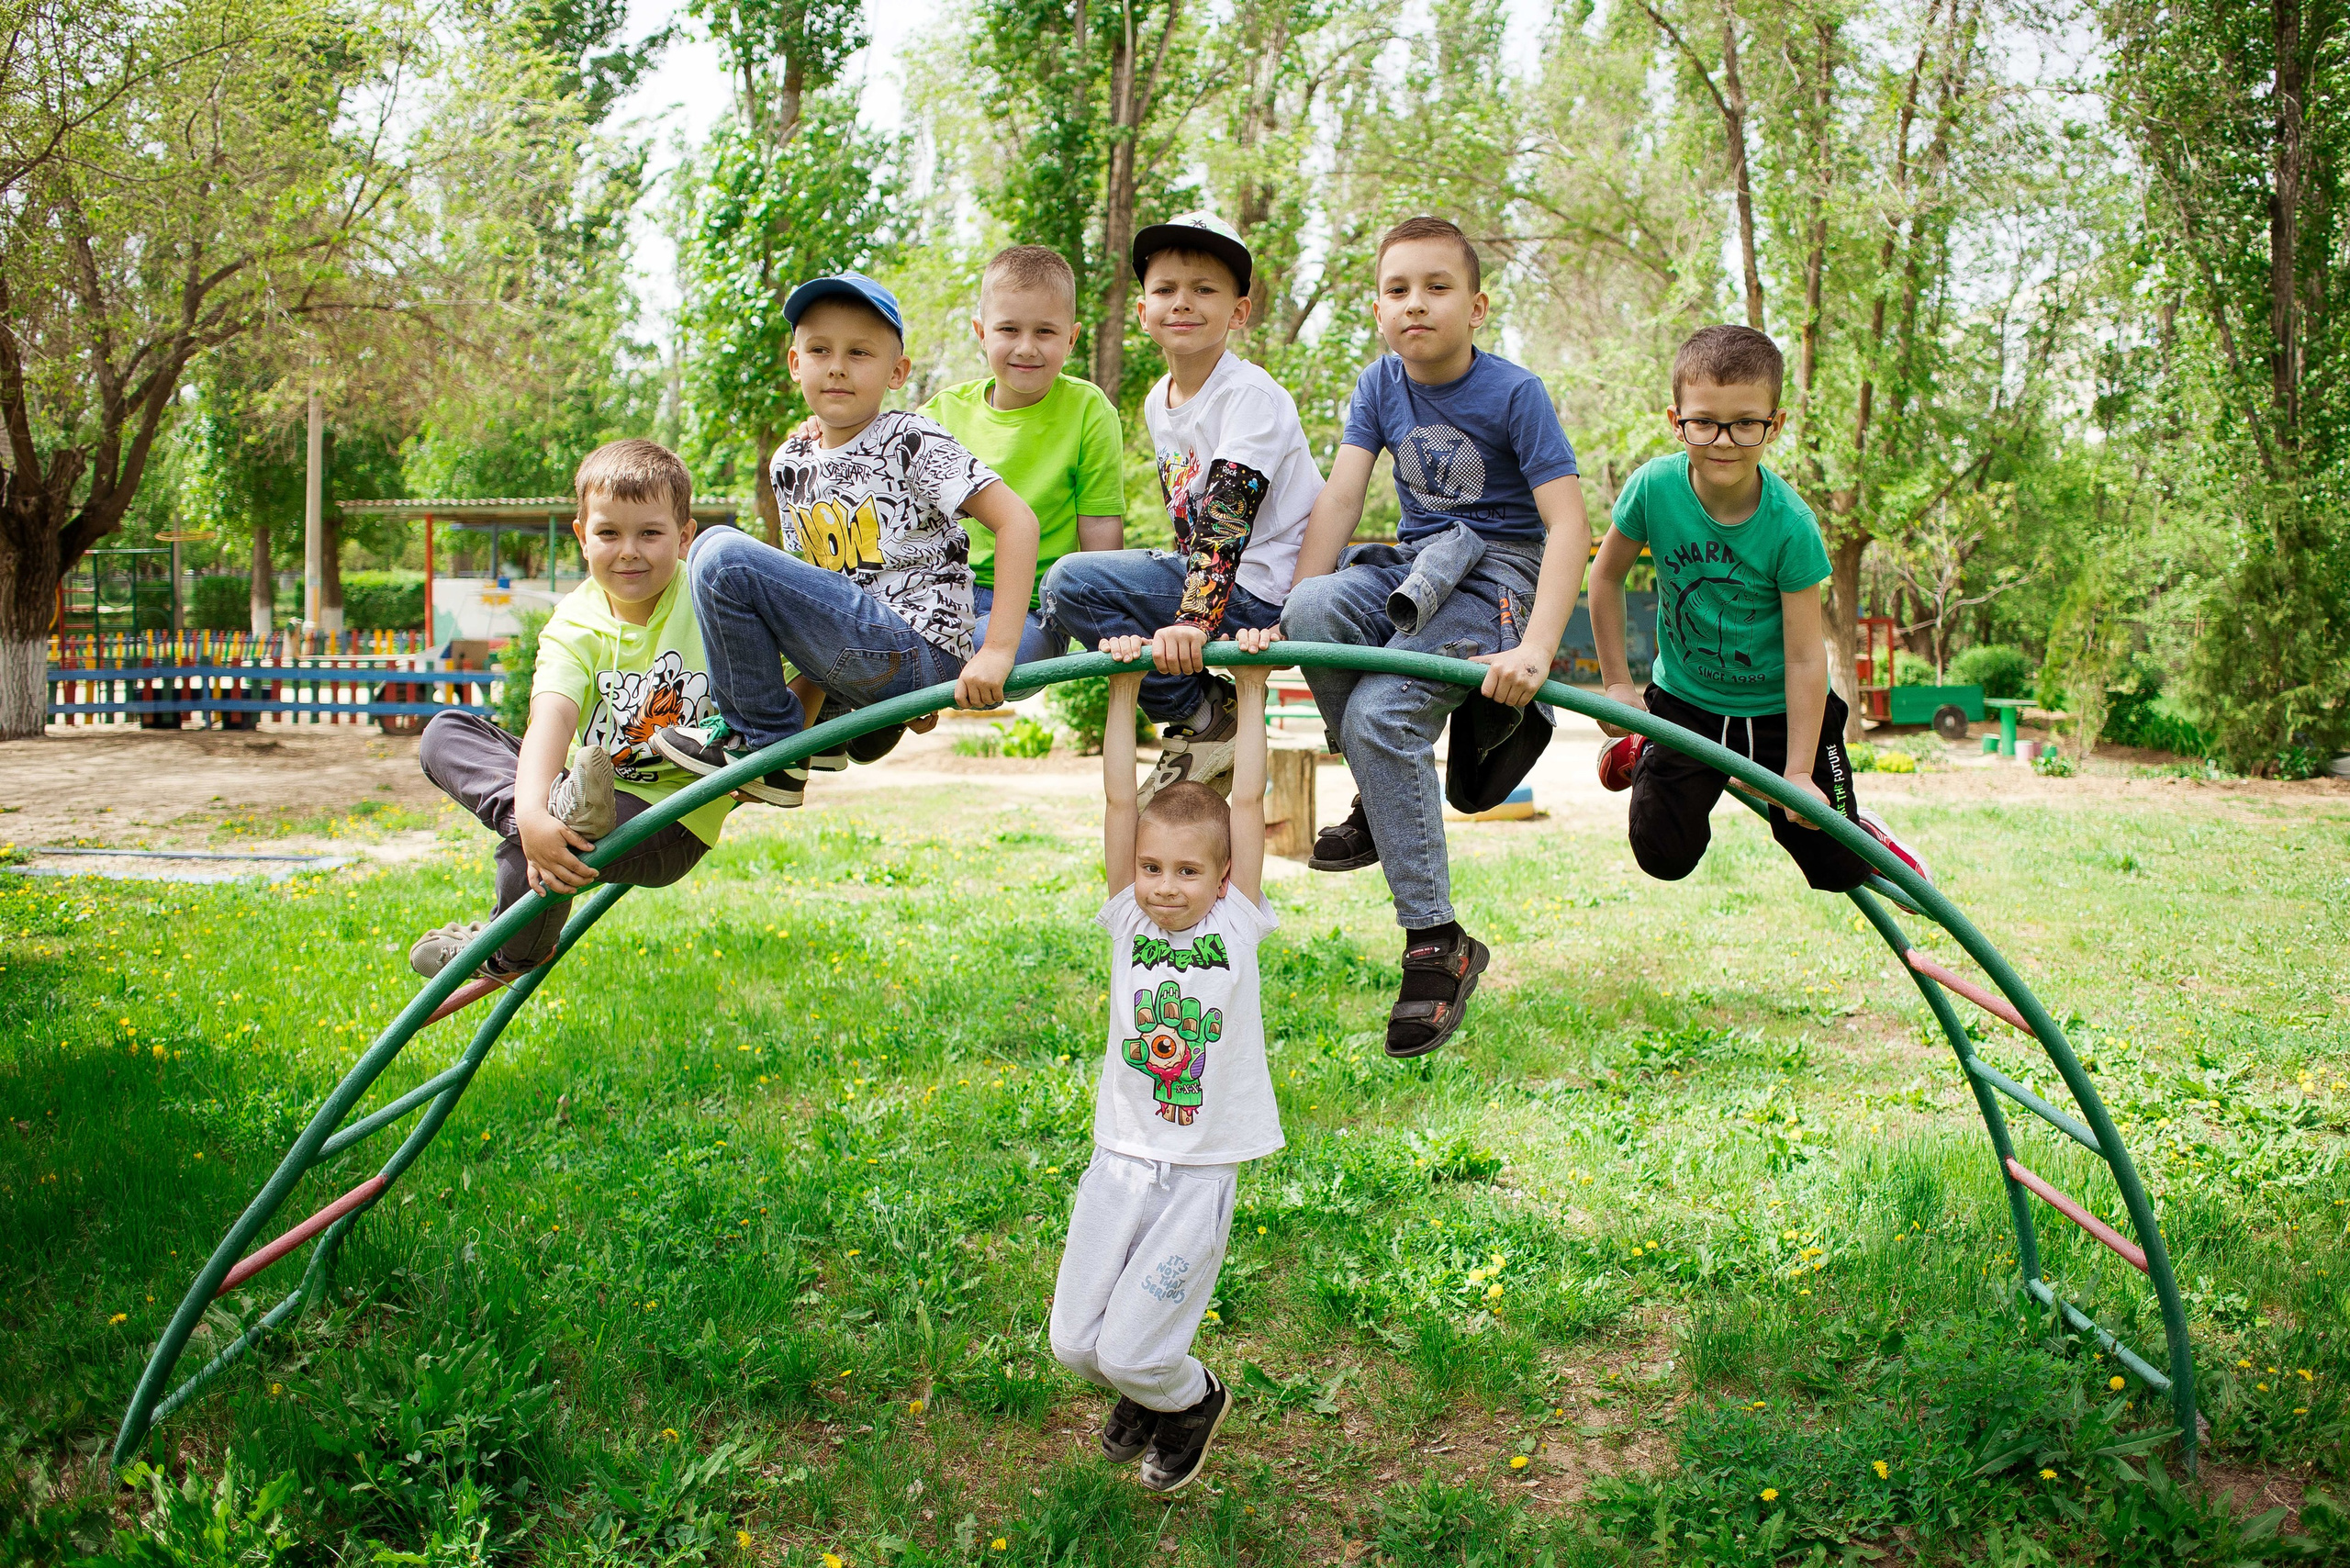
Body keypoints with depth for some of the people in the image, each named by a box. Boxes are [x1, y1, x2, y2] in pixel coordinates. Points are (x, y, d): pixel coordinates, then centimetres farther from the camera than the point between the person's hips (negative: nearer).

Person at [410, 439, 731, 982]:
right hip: (590, 790, 5)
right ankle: (564, 808, -37)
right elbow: (552, 717, -25)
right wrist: (532, 811, -44)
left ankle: (508, 955, 1)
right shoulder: (574, 627, -7)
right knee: (444, 733, -9)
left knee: (536, 854, -32)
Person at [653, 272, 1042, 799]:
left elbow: (1018, 520, -16)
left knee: (722, 556, -15)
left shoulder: (912, 441, -8)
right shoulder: (791, 463, 12)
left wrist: (996, 651, -24)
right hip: (857, 659, 8)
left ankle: (762, 745, -1)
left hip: (921, 656, -8)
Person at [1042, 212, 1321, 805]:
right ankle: (1200, 713, 10)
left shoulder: (1251, 394, -15)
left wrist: (1193, 619, -39)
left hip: (1260, 591, -9)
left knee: (1070, 583, -17)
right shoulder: (1157, 402, 11)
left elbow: (1228, 517, -28)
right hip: (1202, 573, 9)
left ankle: (1207, 717, -8)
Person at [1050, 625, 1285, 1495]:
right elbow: (1118, 800, -7)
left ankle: (1193, 1398, 31)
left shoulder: (1236, 926, -5)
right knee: (1075, 1343, 7)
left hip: (1199, 1173, -3)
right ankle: (1148, 1386, 41)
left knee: (1130, 1351, -3)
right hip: (1120, 1158, 3)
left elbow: (1247, 799, -10)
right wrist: (1124, 684, -11)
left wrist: (1252, 686, -11)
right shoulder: (1128, 921, -1)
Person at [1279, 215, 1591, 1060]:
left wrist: (1536, 650, -32)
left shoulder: (1514, 393, -13)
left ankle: (1437, 946, -17)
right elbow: (1339, 496, -6)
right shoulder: (1380, 385, 2)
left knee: (1380, 712, -28)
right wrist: (1292, 610, -19)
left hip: (1500, 572, -5)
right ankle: (1383, 802, -5)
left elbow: (1570, 526, -20)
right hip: (1417, 563, 5)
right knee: (1315, 609, -29)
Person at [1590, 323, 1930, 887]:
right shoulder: (1653, 486, -20)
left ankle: (1857, 829, 37)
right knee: (1662, 856, -4)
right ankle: (1645, 754, 26)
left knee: (1837, 872, 0)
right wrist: (1617, 683, 0)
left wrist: (1799, 773, -21)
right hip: (1684, 699, 1)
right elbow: (1606, 576, -2)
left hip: (1779, 710, -1)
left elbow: (1805, 658, -21)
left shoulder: (1791, 524, -25)